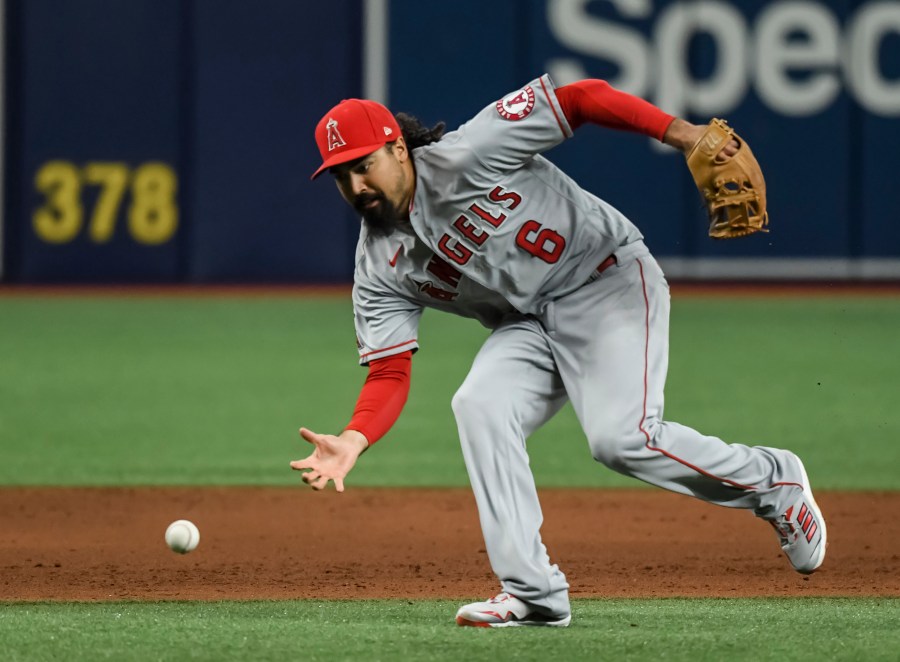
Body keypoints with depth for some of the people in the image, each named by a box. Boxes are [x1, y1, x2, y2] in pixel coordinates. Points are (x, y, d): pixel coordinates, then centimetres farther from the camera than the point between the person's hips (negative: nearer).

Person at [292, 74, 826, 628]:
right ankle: (534, 594, -17)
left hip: (608, 277, -6)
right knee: (479, 405, -21)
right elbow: (390, 373, -5)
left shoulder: (465, 157, -20)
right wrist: (352, 443, -26)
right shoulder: (380, 268, -2)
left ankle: (772, 482, 3)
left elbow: (582, 99, -21)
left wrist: (682, 134, -31)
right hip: (527, 326, 6)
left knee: (621, 437, -23)